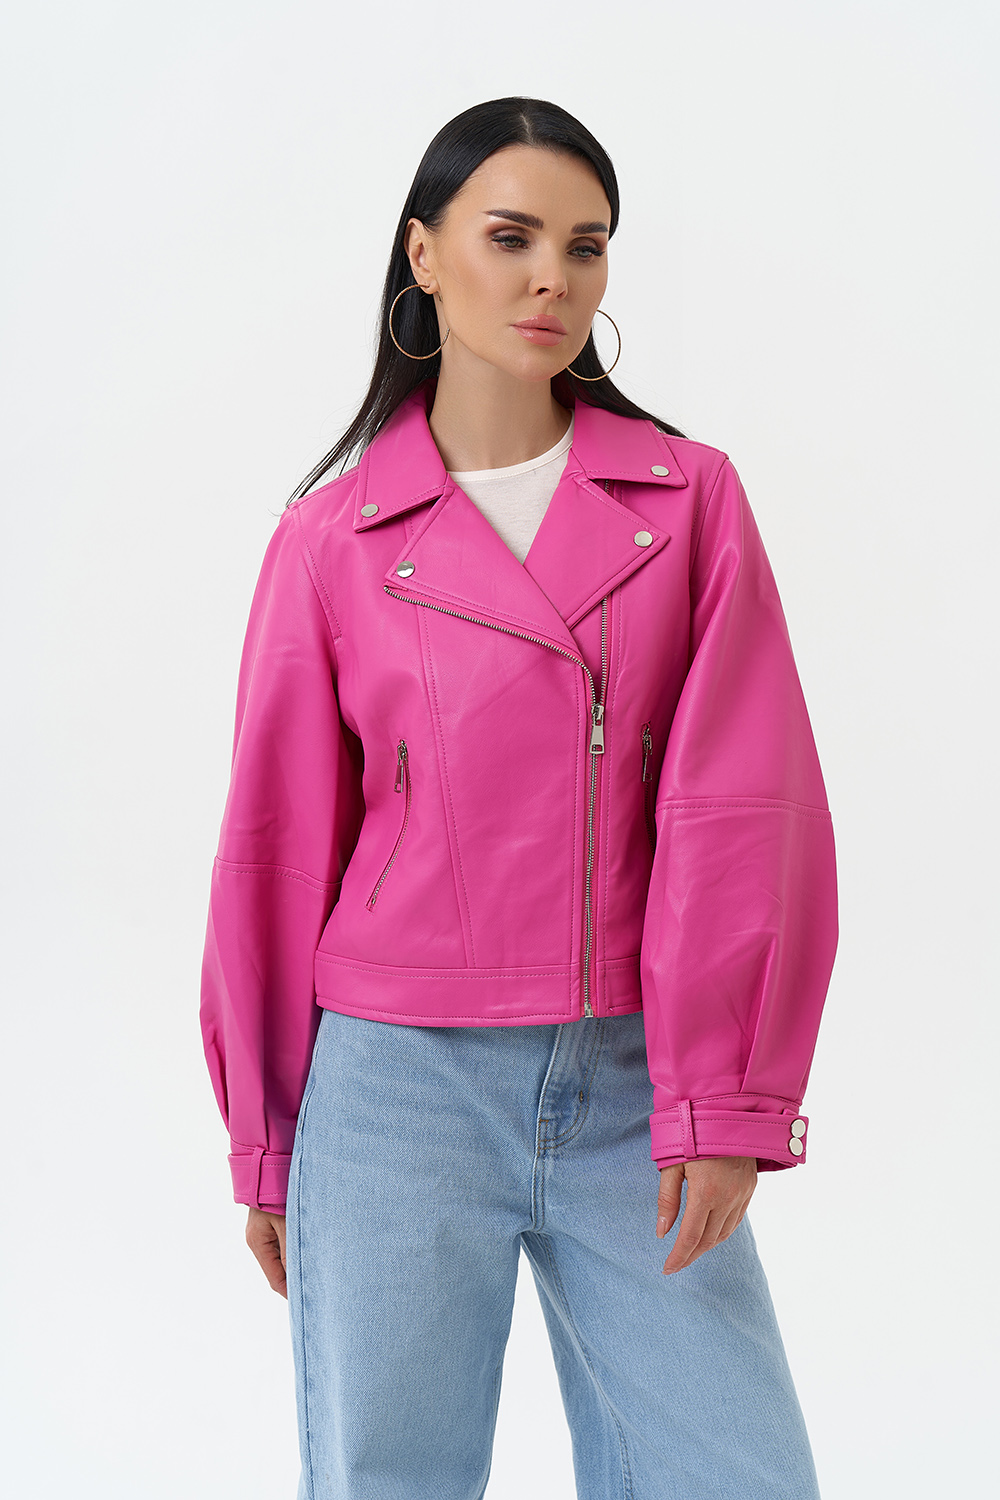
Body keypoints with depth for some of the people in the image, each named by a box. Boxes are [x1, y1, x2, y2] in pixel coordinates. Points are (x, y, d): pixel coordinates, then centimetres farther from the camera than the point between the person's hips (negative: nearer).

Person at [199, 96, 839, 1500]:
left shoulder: (691, 498, 3)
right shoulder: (333, 541, 1)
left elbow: (745, 804, -2)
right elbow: (276, 847, 6)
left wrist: (722, 1099, -8)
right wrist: (265, 1145, 9)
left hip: (632, 1092, 1)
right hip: (398, 1083, -1)